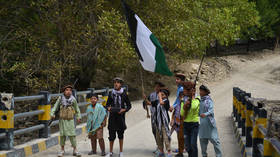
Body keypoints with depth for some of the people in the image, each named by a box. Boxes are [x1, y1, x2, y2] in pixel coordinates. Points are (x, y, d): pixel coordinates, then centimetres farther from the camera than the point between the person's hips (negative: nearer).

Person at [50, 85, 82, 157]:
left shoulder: (73, 99, 0)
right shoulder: (60, 99, -2)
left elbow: (77, 109, 10)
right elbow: (55, 106, -1)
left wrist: (78, 117, 6)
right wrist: (52, 114, -14)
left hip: (70, 120, 0)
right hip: (62, 119, 0)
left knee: (72, 135, -4)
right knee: (62, 135, 4)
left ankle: (75, 150, 4)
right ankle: (62, 150, 16)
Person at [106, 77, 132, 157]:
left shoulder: (124, 94, 1)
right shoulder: (111, 94, 4)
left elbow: (129, 105, 6)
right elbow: (107, 104, 13)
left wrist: (124, 110, -12)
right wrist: (108, 108, -9)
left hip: (121, 116, -1)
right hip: (112, 116, 1)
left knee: (120, 135, 7)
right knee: (111, 135, 1)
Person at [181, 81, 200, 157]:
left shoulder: (196, 99, -6)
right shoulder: (184, 100, 7)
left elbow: (194, 107, -28)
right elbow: (182, 114, 5)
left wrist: (193, 96, -15)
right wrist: (184, 107, -14)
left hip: (194, 124, -5)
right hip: (186, 124, 5)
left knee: (193, 144, -11)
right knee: (187, 145, 6)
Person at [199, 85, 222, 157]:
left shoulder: (209, 100, -7)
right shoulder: (200, 101, 13)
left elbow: (211, 110, -21)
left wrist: (205, 114, -38)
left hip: (209, 123, -7)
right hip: (202, 123, 7)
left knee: (214, 139, -7)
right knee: (202, 140, 10)